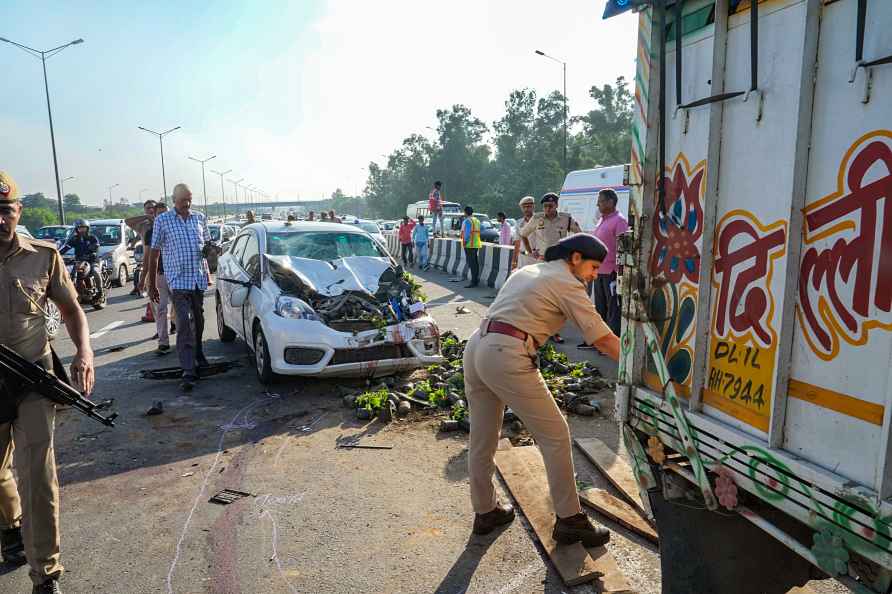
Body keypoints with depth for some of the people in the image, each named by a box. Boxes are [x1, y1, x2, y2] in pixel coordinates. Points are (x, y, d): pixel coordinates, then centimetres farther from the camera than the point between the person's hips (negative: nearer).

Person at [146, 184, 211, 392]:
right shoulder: (162, 220, -1)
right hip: (178, 279, -4)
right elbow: (154, 253, 1)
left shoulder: (199, 218, 9)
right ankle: (188, 372, -14)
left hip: (199, 278, 4)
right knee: (184, 324, -12)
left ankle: (197, 353, 39)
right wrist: (151, 284, 1)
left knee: (198, 320, 17)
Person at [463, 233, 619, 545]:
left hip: (476, 346, 9)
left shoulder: (527, 270, 23)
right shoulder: (567, 283, 0)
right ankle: (569, 520, 15)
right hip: (506, 357, -9)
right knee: (555, 435, 5)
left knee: (482, 437, 17)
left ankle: (484, 512, 32)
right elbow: (604, 339, -2)